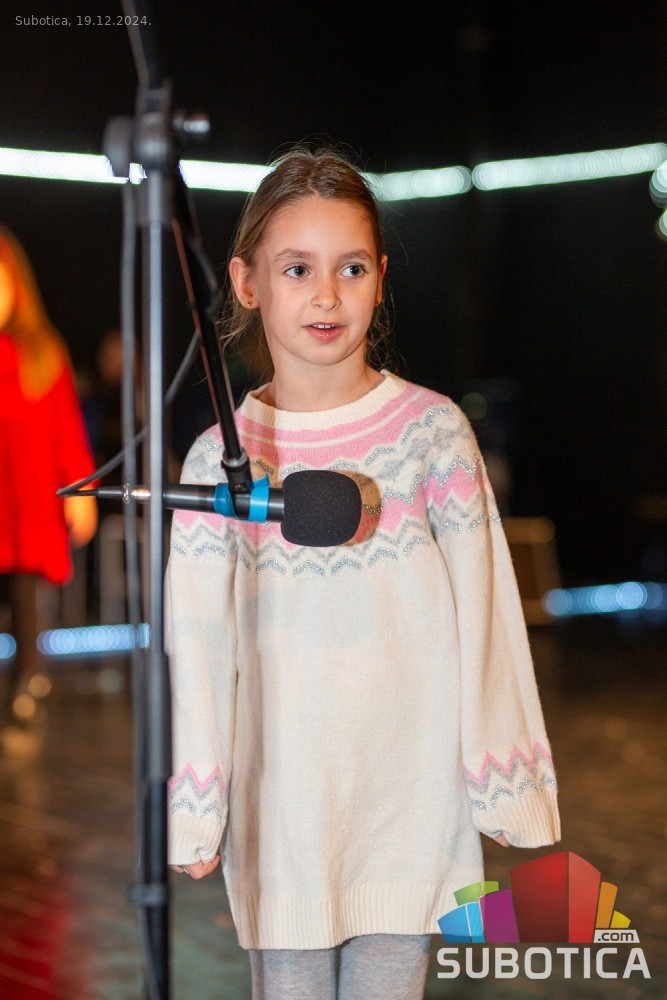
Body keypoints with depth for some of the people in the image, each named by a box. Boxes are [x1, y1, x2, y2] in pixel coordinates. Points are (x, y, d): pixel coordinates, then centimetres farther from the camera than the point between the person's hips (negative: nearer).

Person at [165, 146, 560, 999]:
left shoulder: (431, 430, -4)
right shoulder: (219, 459, -2)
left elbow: (482, 610, -2)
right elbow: (198, 639, 2)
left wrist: (505, 787, -2)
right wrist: (193, 812, 3)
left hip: (409, 790, -1)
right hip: (280, 798, 1)